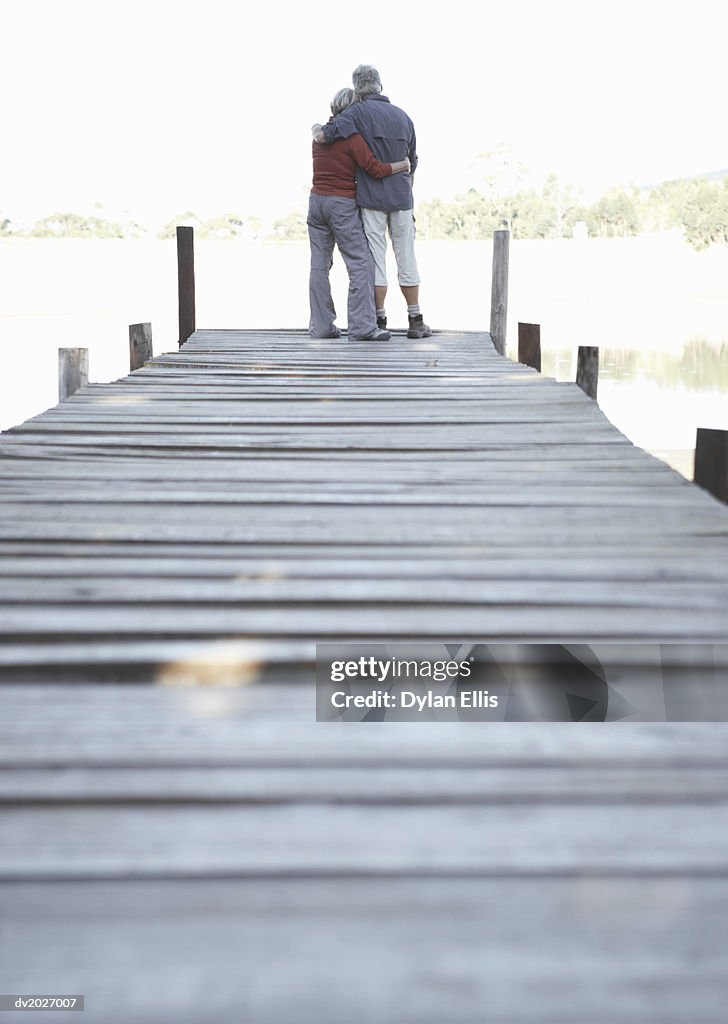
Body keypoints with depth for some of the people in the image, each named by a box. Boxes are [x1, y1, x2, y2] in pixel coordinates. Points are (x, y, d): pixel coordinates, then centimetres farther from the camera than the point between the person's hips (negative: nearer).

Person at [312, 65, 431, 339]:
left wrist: (316, 128, 5)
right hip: (402, 198, 4)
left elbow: (324, 136, -18)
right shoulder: (402, 116, 12)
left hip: (371, 198, -4)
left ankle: (379, 321, 4)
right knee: (406, 259, 8)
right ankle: (416, 322, 9)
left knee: (375, 260, 1)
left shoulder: (358, 112, -5)